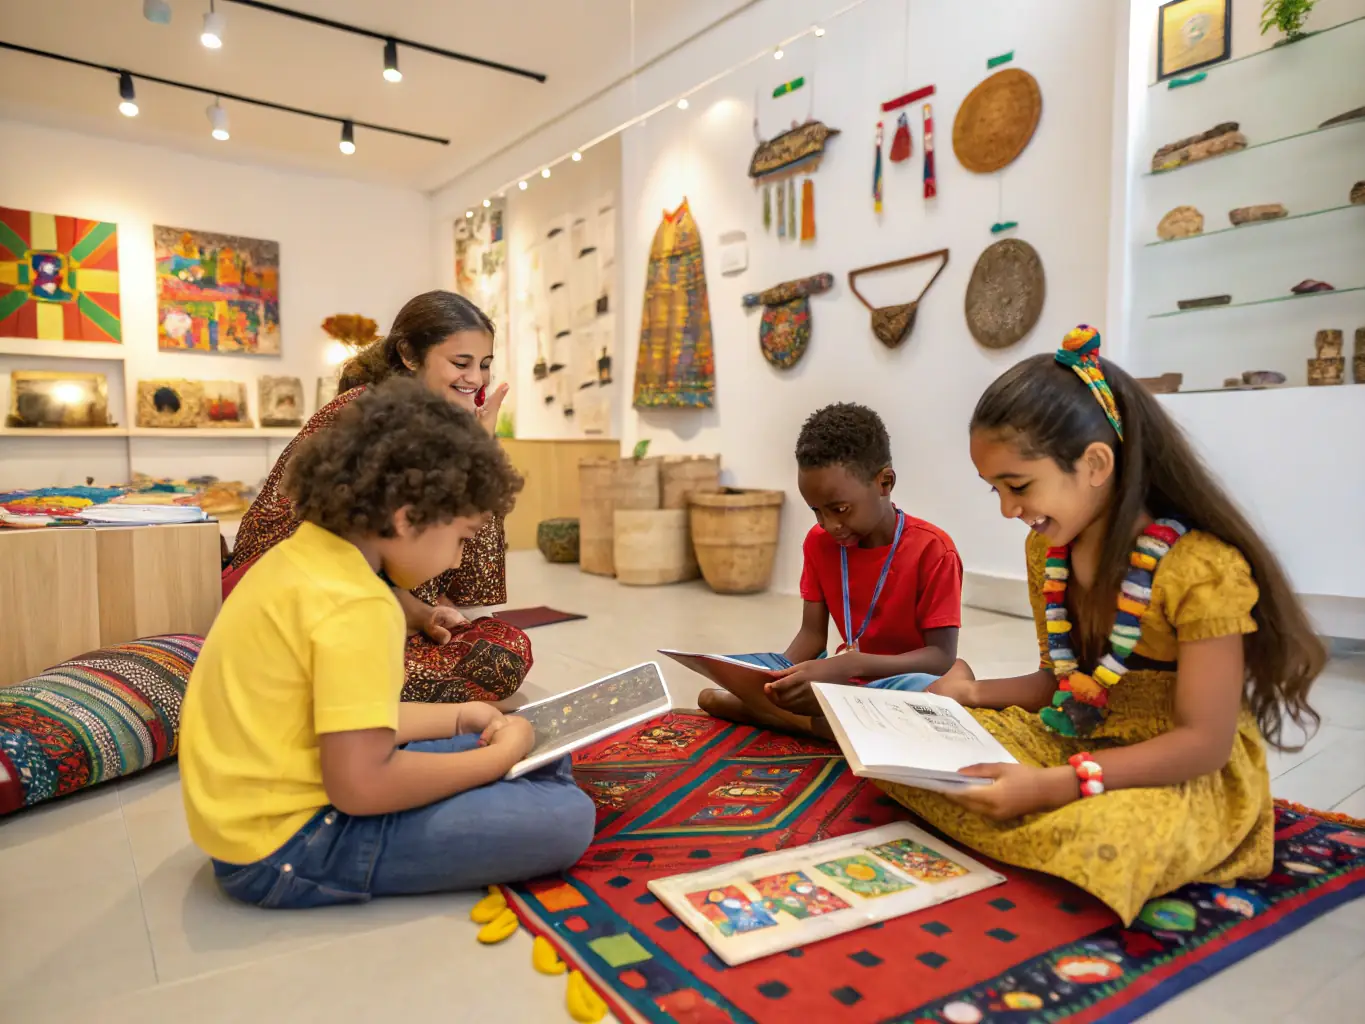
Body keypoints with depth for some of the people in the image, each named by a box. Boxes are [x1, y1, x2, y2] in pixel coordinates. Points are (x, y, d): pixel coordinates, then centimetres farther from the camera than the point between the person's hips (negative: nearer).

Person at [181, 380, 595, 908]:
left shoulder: (303, 555, 5)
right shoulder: (354, 604, -25)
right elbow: (361, 785, -28)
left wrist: (457, 717, 13)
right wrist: (498, 757, -15)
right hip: (285, 847, -9)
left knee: (540, 759, 15)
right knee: (565, 817, -17)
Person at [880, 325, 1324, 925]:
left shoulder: (1200, 566, -23)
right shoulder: (1045, 549, 1)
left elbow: (1204, 742, -22)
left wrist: (1053, 786, -31)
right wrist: (979, 693, -6)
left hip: (1189, 774, -6)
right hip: (1073, 740, 6)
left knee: (1098, 839, -40)